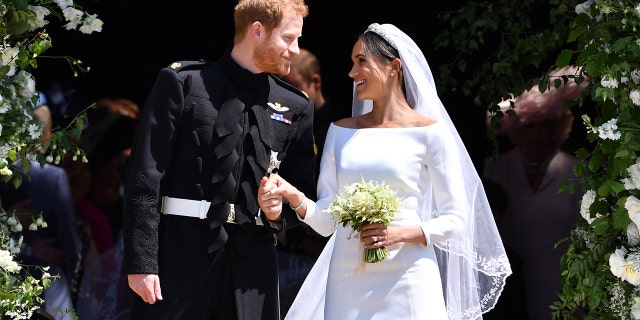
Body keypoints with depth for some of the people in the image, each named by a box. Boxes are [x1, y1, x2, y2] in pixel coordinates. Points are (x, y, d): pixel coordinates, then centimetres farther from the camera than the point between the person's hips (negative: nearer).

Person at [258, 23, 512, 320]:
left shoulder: (429, 133, -2)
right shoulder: (340, 131, 11)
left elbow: (454, 219, -2)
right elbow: (327, 219, 8)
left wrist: (400, 233, -17)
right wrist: (294, 196, -11)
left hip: (406, 281, -4)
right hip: (347, 281, 4)